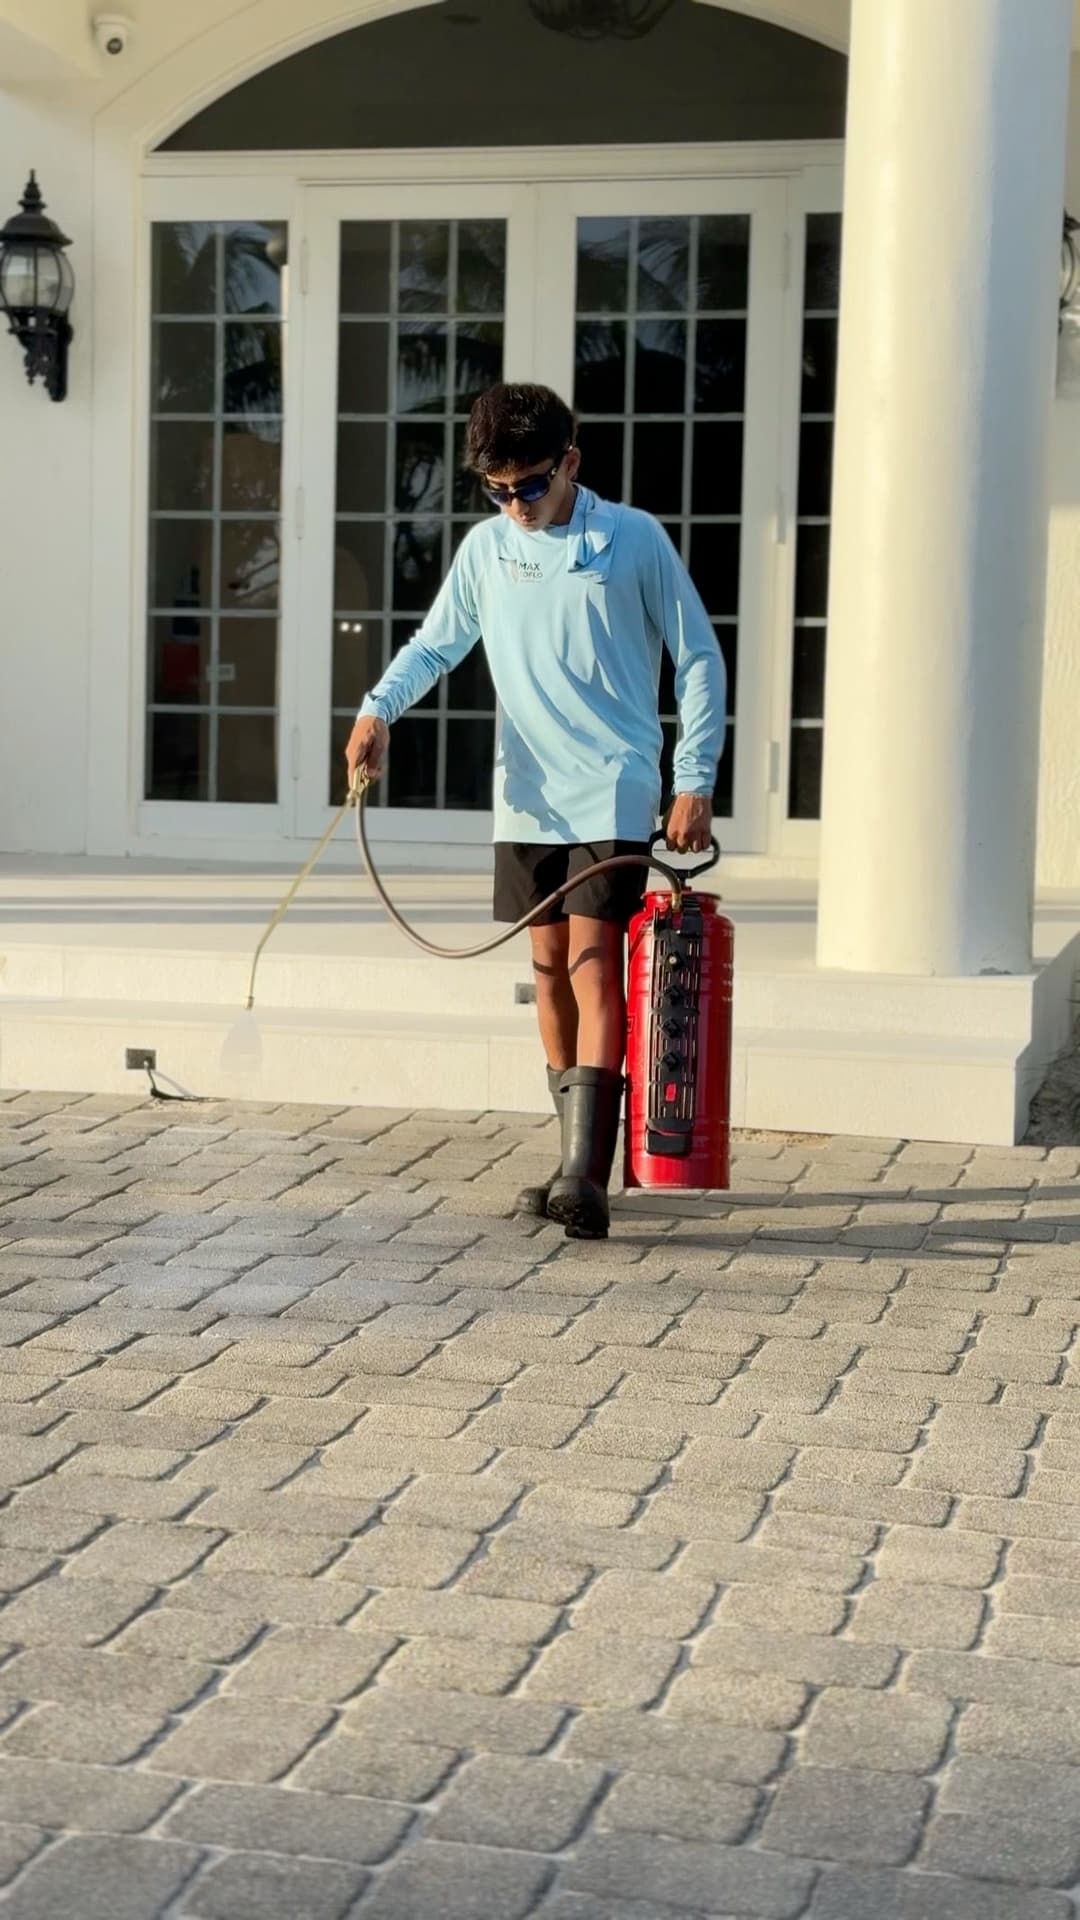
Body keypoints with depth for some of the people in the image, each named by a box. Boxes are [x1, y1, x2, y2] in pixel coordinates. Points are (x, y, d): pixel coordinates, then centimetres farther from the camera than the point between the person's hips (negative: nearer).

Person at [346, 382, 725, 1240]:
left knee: (593, 962, -15)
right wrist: (379, 709, -5)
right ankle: (582, 1162, 19)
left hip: (612, 792, -5)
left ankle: (585, 1177, -21)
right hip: (526, 795, 5)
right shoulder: (486, 548, 7)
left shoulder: (634, 539, -4)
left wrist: (696, 784, -7)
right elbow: (436, 644, 16)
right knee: (551, 970, 8)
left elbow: (700, 660, 0)